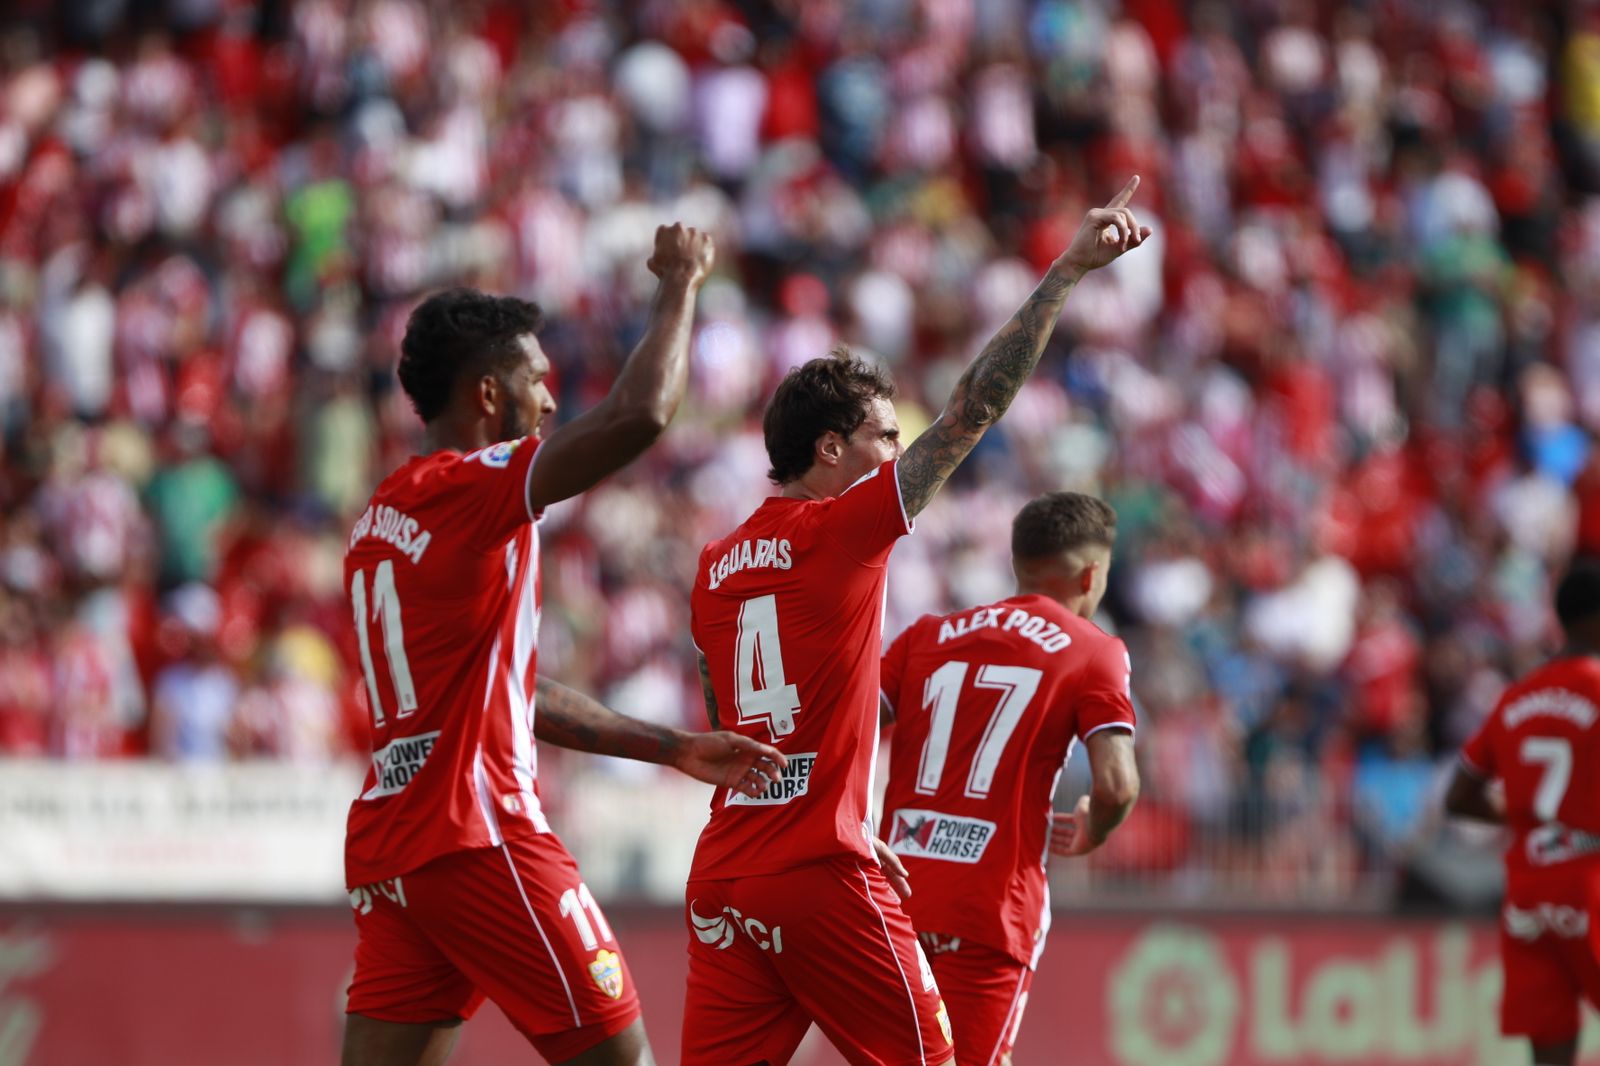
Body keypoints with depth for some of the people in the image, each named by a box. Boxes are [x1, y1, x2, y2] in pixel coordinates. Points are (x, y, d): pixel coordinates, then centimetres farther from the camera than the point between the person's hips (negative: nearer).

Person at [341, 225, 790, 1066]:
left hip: (388, 840, 9)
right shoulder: (471, 490, -10)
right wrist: (679, 283, -5)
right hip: (480, 838, -9)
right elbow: (639, 414, -23)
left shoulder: (385, 516, 19)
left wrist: (674, 750, 25)